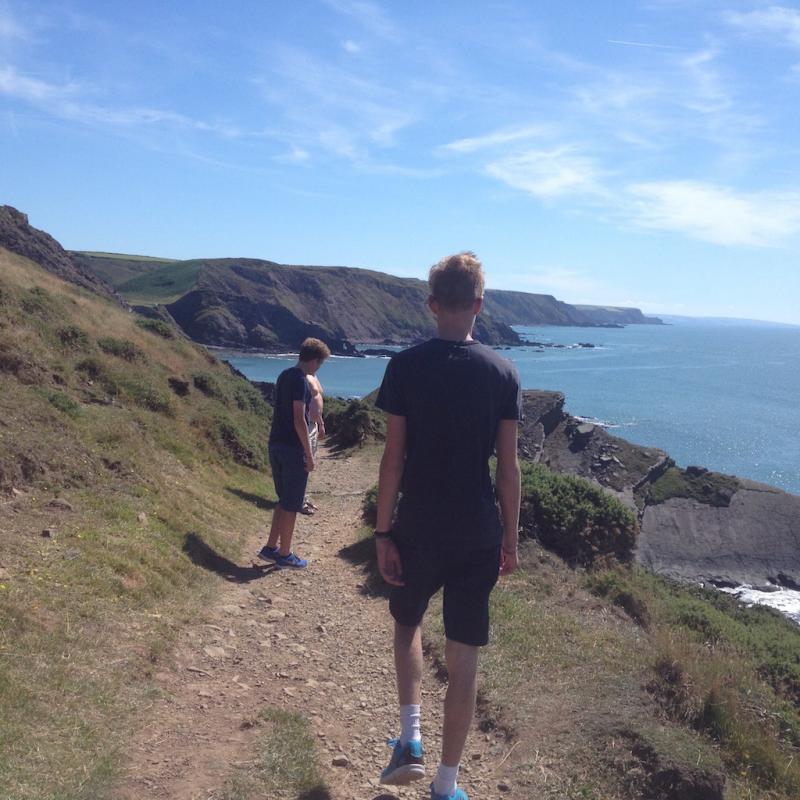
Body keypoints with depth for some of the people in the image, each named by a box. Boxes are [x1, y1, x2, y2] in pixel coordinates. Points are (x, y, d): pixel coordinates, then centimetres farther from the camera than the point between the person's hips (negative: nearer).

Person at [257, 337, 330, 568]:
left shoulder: (284, 375, 11)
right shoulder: (300, 380, -17)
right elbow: (299, 420, -21)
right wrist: (309, 454, -16)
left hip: (275, 445, 9)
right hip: (293, 449, -9)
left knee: (284, 500, 19)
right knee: (291, 505, 3)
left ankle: (270, 547, 22)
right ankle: (284, 554, 13)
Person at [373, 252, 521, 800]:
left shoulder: (405, 367, -7)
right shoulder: (503, 373, -3)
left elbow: (393, 460, -8)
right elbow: (509, 467, -1)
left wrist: (383, 533, -1)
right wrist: (510, 539, 8)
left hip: (418, 529, 0)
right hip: (478, 535, 1)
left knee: (408, 624, 26)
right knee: (464, 659, 10)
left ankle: (411, 740, 18)